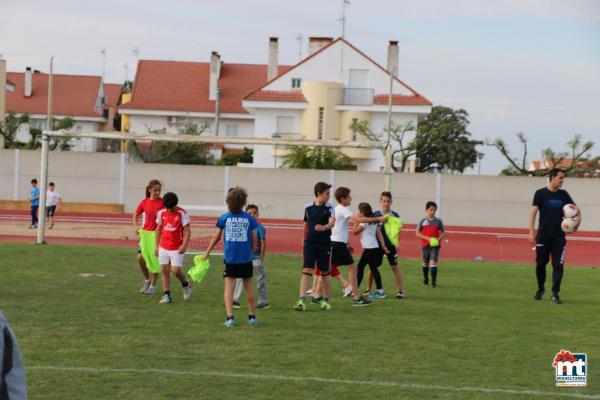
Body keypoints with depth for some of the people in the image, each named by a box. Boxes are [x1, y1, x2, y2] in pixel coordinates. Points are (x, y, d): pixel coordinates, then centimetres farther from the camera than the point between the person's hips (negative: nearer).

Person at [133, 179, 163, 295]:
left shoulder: (162, 202, -8)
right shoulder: (144, 202, 3)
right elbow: (136, 214, 17)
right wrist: (136, 226, 3)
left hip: (157, 233, -3)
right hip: (145, 232, 4)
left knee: (155, 259, -1)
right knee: (140, 257, -2)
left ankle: (153, 286, 10)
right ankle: (147, 280, 21)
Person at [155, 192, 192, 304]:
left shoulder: (182, 214, -11)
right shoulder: (161, 213, 3)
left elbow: (187, 231, -13)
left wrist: (184, 245, -26)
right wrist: (157, 246, 14)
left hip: (177, 249, -4)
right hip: (163, 247, 4)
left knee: (176, 270, -10)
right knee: (165, 270, 2)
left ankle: (186, 284, 20)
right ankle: (167, 295, 8)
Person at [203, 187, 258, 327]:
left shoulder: (224, 218, 0)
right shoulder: (250, 218, -1)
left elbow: (216, 237, 8)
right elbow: (255, 241, 3)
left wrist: (207, 253, 20)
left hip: (230, 258, -1)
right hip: (246, 258, 1)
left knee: (229, 287, 2)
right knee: (248, 287, 14)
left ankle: (230, 316, -11)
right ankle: (252, 316, 23)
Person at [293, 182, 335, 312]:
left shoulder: (329, 208, -3)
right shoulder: (308, 208, 3)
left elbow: (332, 222, -21)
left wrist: (324, 227, -42)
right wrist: (303, 241, 16)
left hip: (324, 245, -1)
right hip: (310, 244, 1)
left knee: (324, 273, 9)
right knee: (306, 271, -9)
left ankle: (326, 300, 24)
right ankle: (302, 301, -14)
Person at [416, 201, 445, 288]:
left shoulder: (438, 221, -2)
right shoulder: (423, 221, -3)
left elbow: (443, 232, 7)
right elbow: (417, 233, -2)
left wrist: (438, 239, -14)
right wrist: (427, 238, -15)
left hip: (435, 245, -1)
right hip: (425, 245, 1)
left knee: (433, 261, -13)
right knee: (426, 262, 13)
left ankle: (434, 282, -12)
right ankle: (425, 280, 32)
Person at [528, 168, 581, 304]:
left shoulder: (563, 194, 8)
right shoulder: (540, 193, -3)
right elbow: (533, 212, -5)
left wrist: (578, 218, -6)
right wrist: (531, 232, -12)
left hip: (559, 236, 2)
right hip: (543, 235, -2)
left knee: (558, 265, -6)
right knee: (540, 263, 6)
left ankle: (555, 294, -3)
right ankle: (540, 289, 28)